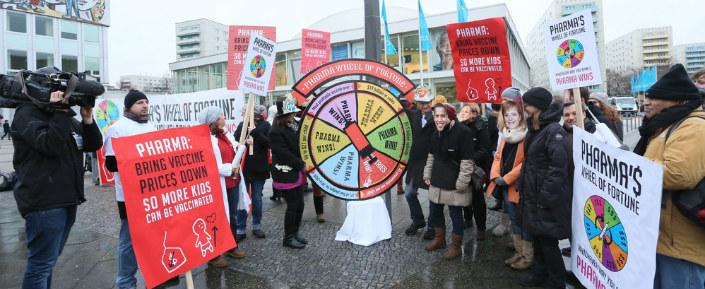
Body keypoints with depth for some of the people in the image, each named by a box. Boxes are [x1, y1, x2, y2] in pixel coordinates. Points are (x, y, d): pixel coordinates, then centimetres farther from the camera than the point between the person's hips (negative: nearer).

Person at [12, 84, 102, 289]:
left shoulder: (63, 117, 17)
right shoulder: (27, 114, -8)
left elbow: (94, 144, 11)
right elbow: (50, 145, -23)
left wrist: (88, 119, -3)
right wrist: (60, 112, -20)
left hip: (66, 201, 8)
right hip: (44, 203, -8)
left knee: (47, 260, 20)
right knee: (41, 263, -4)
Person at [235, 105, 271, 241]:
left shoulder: (265, 125, -1)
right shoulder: (242, 125, 3)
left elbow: (269, 142, -13)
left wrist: (255, 132, -21)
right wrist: (244, 142, -22)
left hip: (259, 168, 0)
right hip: (244, 168, 1)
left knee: (257, 199, 11)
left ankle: (257, 226, 25)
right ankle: (240, 229, 12)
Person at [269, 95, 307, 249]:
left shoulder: (294, 125, 8)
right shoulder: (276, 131, -16)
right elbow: (284, 153, -20)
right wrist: (301, 165, -16)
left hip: (297, 172, 8)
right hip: (285, 174, -8)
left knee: (300, 205, 12)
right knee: (292, 206, -1)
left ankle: (294, 233, 28)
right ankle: (288, 237, 16)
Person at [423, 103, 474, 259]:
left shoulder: (462, 132, -18)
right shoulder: (436, 133, 7)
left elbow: (467, 161, -18)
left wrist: (462, 183, -18)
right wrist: (427, 174, 15)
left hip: (454, 183, -7)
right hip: (437, 181, 7)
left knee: (455, 214, 6)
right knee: (435, 211, 17)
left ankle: (456, 245, 25)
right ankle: (439, 238, 38)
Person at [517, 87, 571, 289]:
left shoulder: (554, 130, -17)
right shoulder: (533, 130, 11)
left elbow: (558, 167, -22)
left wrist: (545, 197, -22)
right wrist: (522, 188, 16)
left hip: (547, 198, -9)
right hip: (532, 195, 9)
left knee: (548, 241, 4)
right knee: (537, 237, 20)